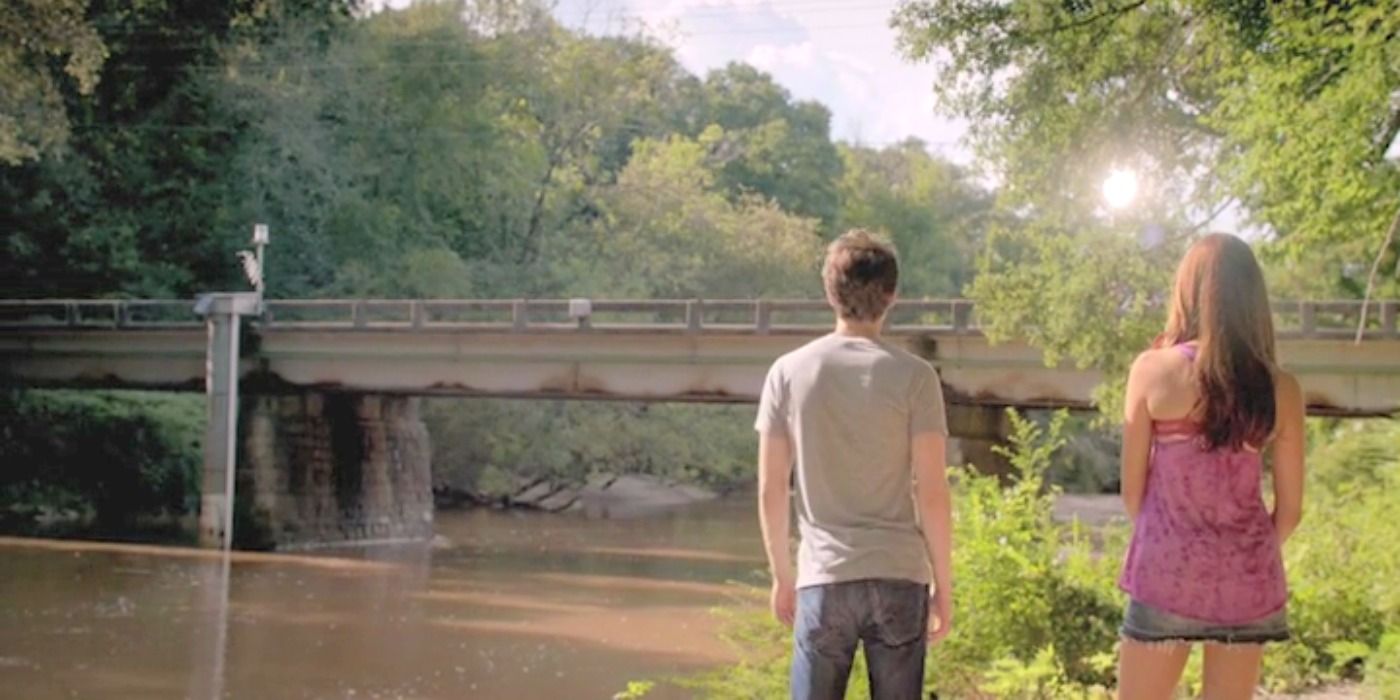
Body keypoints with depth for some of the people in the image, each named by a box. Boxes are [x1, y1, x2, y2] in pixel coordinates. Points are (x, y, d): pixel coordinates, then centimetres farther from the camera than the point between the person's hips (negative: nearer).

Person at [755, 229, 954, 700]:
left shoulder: (789, 372, 1)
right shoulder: (914, 377, -4)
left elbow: (770, 491, 4)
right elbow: (931, 494, -6)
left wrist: (781, 575, 15)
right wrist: (944, 585, 4)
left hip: (823, 577, 1)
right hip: (899, 577, -1)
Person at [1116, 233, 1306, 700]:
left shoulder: (1154, 369, -6)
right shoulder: (1280, 389, 0)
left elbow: (1132, 489, -2)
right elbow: (1290, 509, 4)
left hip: (1167, 573, -2)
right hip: (1247, 578, 3)